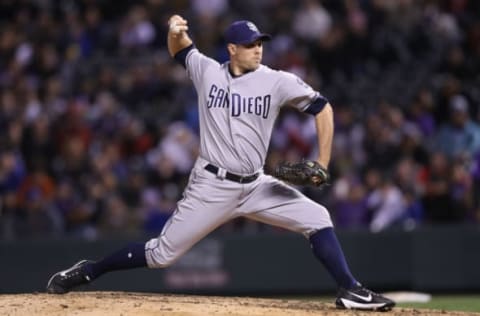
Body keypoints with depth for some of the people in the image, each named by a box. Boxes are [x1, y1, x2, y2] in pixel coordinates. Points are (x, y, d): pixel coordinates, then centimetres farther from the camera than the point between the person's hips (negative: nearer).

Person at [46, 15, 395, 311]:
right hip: (211, 186, -2)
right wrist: (176, 31, -6)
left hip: (255, 186, 2)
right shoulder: (207, 71, -3)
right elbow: (180, 50, 18)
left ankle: (350, 290, -7)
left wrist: (322, 163, -5)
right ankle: (87, 272, 13)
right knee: (162, 254, -3)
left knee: (317, 218, -11)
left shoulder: (278, 82, -6)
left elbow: (322, 108, 1)